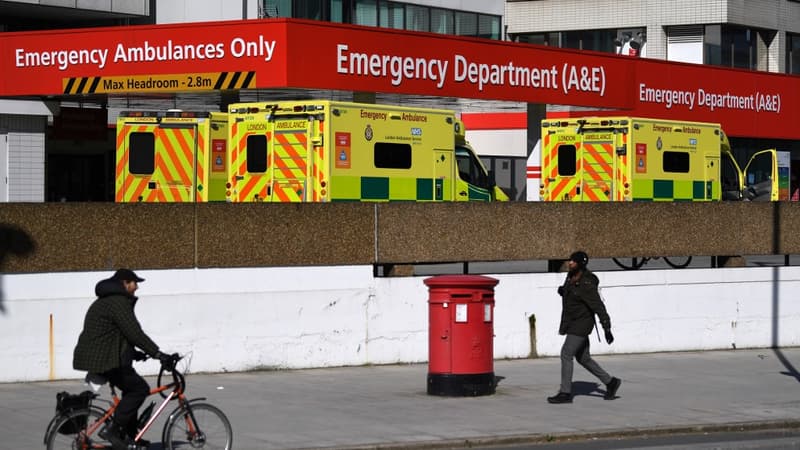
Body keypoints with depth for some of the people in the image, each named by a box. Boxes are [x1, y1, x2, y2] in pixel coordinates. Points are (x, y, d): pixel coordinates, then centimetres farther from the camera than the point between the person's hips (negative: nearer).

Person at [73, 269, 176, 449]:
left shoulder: (106, 301, 21)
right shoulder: (118, 303, -15)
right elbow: (134, 333, -21)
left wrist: (134, 353, 26)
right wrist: (157, 354, -21)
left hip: (95, 357, 11)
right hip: (104, 360, -11)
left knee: (132, 387, 20)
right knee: (140, 388, -9)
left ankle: (129, 435, 22)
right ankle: (112, 429, -11)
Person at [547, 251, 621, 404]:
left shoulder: (586, 285, -21)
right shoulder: (571, 276, 5)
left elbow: (599, 307, -22)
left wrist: (607, 329, -25)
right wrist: (562, 291, 1)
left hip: (581, 324, -10)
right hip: (572, 323, 10)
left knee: (566, 354, -13)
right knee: (583, 358, 14)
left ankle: (565, 393, -8)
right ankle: (610, 382, 25)